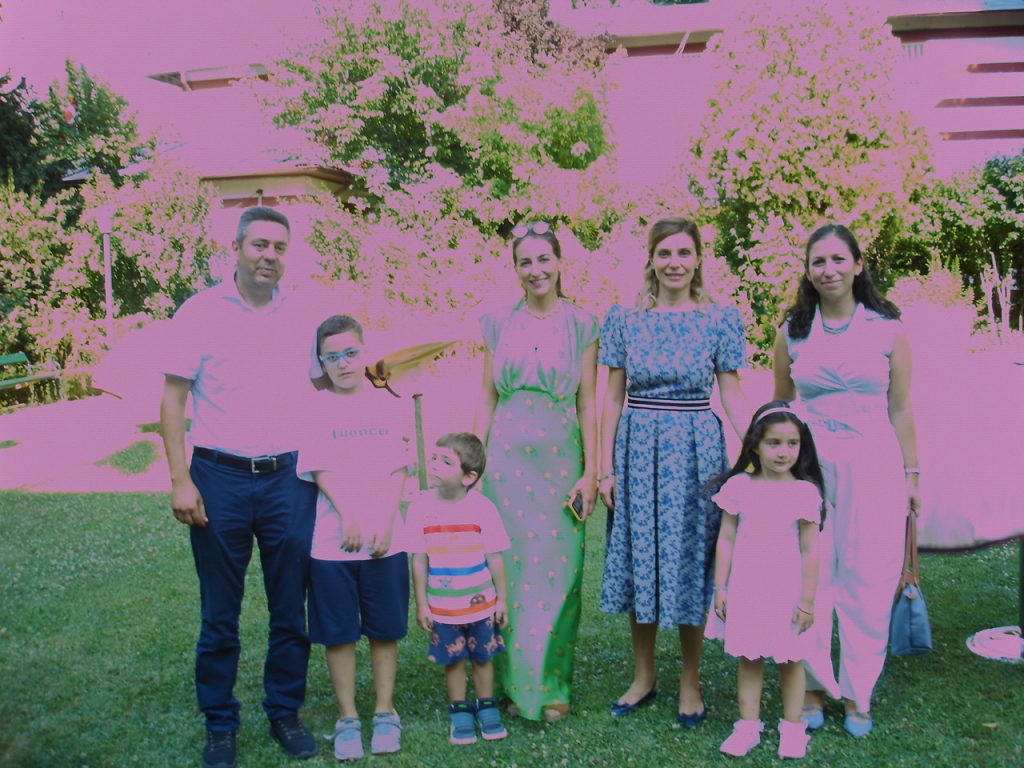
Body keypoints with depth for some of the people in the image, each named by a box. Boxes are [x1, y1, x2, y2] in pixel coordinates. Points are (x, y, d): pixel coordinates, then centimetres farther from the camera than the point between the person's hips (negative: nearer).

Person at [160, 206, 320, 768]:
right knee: (219, 613, 9)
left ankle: (285, 712, 28)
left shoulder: (302, 314, 5)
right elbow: (172, 398, -1)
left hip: (288, 477, 2)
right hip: (220, 477, -2)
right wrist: (180, 480, -8)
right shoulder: (201, 311, -2)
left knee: (291, 608, 10)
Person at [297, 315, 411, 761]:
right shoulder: (314, 408, -1)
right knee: (338, 632, 7)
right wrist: (348, 518, -15)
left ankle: (385, 712, 25)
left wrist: (385, 523, -10)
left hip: (386, 539, 1)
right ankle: (347, 718, 21)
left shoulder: (390, 406, 3)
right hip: (331, 540, -1)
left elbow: (397, 472, 1)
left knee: (385, 629, 10)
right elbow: (320, 470, -6)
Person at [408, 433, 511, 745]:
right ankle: (459, 711, 30)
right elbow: (419, 561, -3)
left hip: (482, 604, 0)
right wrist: (421, 604, -1)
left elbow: (495, 557, -5)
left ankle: (486, 707, 33)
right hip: (442, 608, 1)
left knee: (482, 657, 14)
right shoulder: (420, 508, -10)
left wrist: (502, 599, 0)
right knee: (453, 661, 12)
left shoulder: (482, 508, -12)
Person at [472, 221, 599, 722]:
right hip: (507, 459, 1)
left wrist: (591, 471, -3)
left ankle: (552, 686, 19)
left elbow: (587, 403, 1)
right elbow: (487, 400, 7)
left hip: (560, 461, -1)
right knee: (509, 570, 6)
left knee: (557, 573, 3)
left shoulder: (581, 325, 1)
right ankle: (515, 682, 22)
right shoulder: (498, 324, 5)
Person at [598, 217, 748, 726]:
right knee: (638, 561, 9)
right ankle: (643, 677, 27)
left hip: (695, 452, -1)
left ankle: (691, 682, 24)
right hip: (637, 450, 2)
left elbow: (733, 396, 2)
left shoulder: (721, 320, 0)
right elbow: (613, 398, 4)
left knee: (690, 563, 6)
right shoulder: (624, 320, 3)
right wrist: (605, 468, 0)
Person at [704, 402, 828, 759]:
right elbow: (726, 540, 2)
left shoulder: (805, 492, -7)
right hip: (745, 591, 1)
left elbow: (810, 550, -4)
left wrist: (807, 599, -4)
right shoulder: (738, 486, -3)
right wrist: (720, 587, 1)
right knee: (748, 658, 11)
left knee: (790, 659, 10)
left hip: (787, 593, -1)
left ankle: (792, 727, 24)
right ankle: (748, 725, 22)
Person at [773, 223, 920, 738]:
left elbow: (900, 410, 7)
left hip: (874, 466, -1)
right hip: (809, 465, 1)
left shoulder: (888, 329, 3)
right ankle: (813, 687, 20)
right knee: (810, 579, 4)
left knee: (867, 581, 4)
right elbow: (779, 406, 12)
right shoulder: (792, 333, 5)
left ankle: (858, 695, 20)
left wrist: (911, 475, 7)